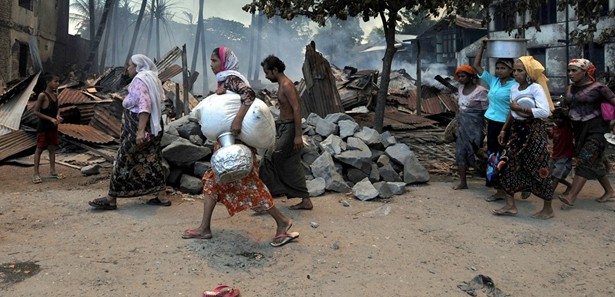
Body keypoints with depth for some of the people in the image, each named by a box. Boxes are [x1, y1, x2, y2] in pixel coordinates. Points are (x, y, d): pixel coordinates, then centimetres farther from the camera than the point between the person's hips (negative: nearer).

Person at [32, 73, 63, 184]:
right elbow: (36, 111, -17)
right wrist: (50, 119, -21)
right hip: (43, 127, -7)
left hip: (53, 126, 7)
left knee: (52, 148, 13)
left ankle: (52, 170, 23)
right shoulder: (42, 95, -15)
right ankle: (36, 174, 7)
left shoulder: (55, 95, 6)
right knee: (39, 149, 1)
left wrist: (58, 116, -3)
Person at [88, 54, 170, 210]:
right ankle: (162, 197, 10)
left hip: (138, 129, -9)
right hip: (153, 127, 9)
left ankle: (111, 199, 8)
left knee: (124, 162, 0)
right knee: (152, 161, 9)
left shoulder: (139, 80, -12)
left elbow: (144, 106, -25)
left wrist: (140, 131, -31)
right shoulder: (151, 79, 17)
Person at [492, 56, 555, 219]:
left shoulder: (536, 88, -13)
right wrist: (504, 130, 13)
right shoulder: (514, 88, 8)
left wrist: (520, 108, -21)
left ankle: (548, 209, 16)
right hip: (516, 131, 7)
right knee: (507, 165, 4)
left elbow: (545, 112, -26)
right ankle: (510, 205, 13)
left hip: (534, 132, -7)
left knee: (537, 169, 0)